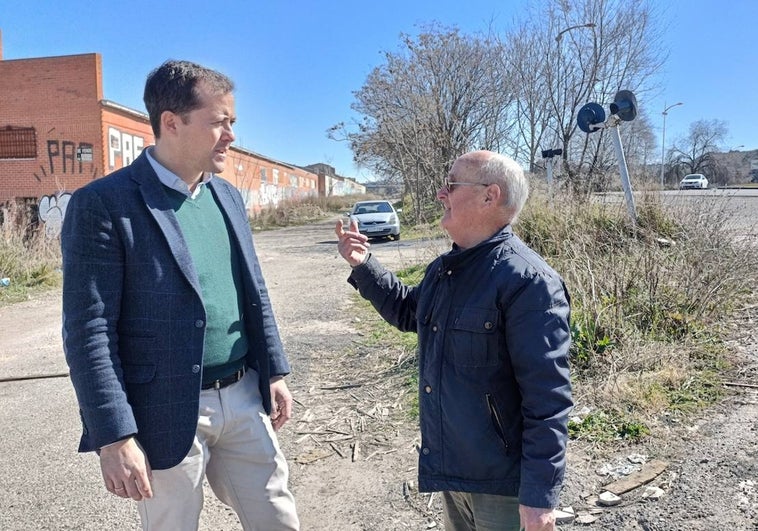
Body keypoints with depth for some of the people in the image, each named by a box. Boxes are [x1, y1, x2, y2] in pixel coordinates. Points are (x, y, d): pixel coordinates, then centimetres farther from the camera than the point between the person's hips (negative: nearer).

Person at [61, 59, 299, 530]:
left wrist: (274, 372, 11)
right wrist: (115, 437, -16)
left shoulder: (227, 196, 8)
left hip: (244, 398, 6)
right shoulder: (104, 204, -13)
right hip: (168, 414, -5)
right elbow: (89, 331, -15)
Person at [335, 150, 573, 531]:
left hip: (501, 480, -8)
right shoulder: (442, 270, 4)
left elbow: (547, 398, -24)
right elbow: (408, 312, 23)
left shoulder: (527, 281, -24)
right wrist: (364, 265, 11)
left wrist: (539, 496, -22)